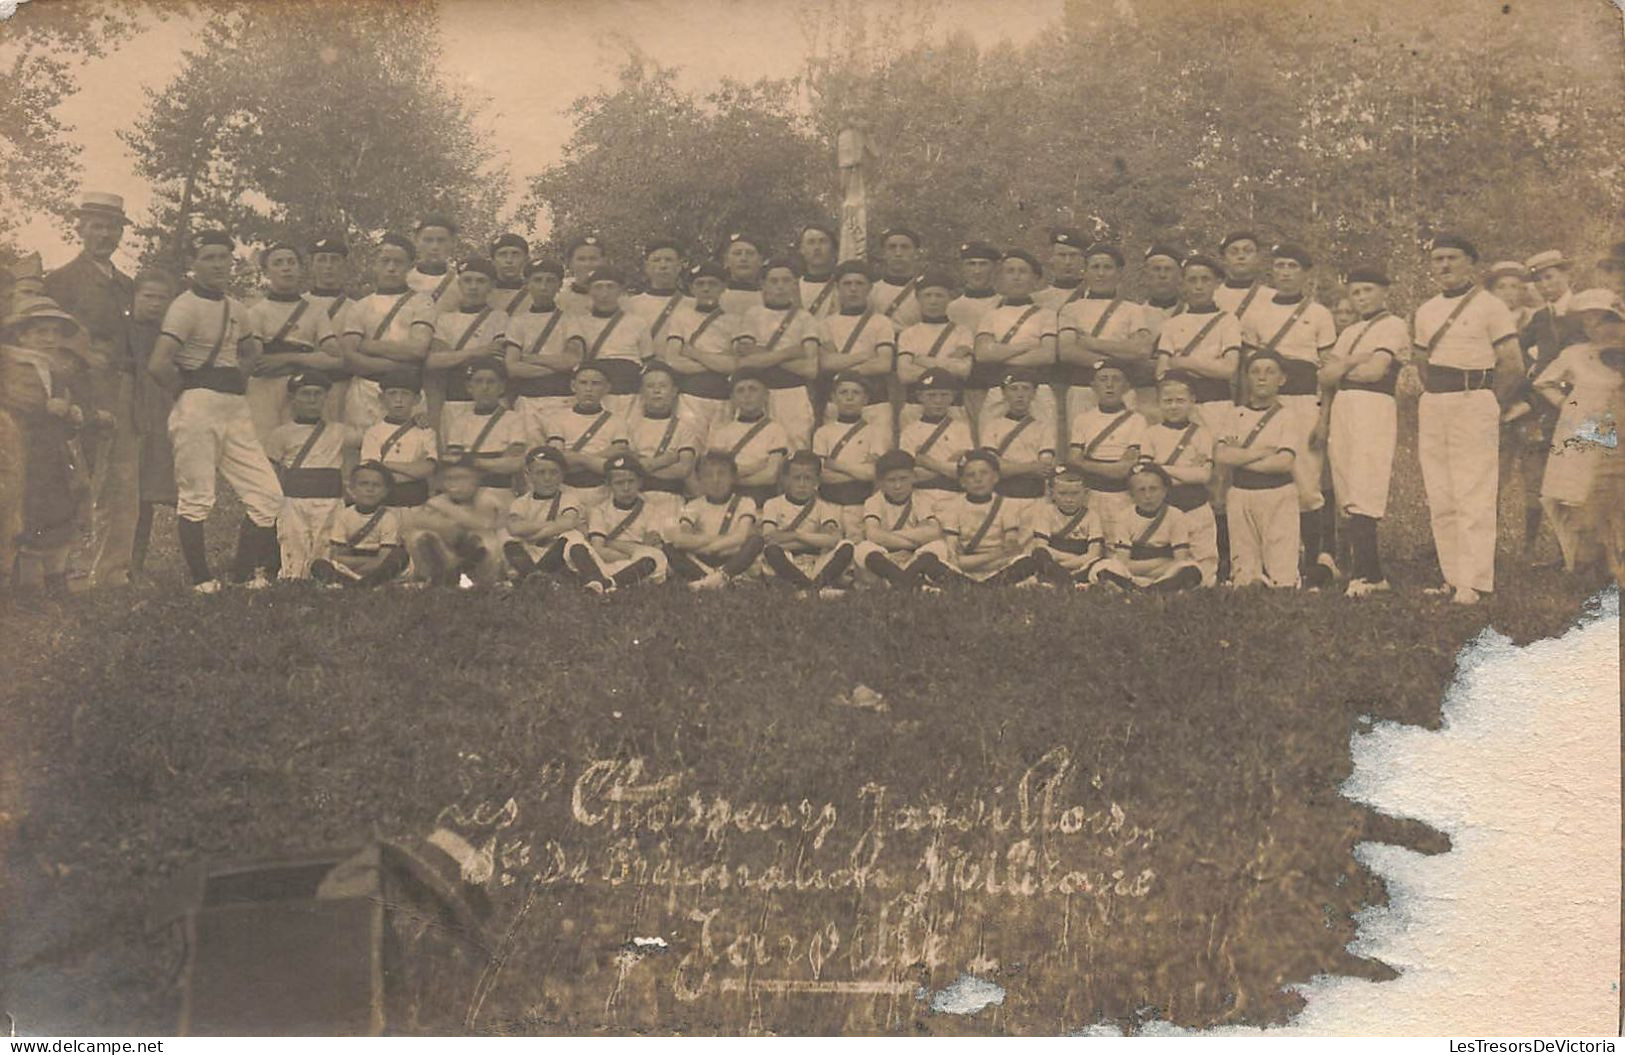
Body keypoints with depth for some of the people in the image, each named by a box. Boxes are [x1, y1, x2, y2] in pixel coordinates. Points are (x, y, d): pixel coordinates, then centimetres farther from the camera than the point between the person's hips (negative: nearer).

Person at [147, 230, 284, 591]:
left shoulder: (235, 309, 16)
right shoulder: (186, 306, -7)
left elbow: (250, 351, 36)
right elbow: (159, 364, -19)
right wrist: (188, 390, -4)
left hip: (236, 409, 7)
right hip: (198, 408, -7)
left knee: (268, 496, 1)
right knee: (195, 498, -4)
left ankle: (246, 573, 11)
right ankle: (201, 579, 4)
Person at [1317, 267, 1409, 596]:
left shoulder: (1393, 326, 2)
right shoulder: (1349, 333, 25)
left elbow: (1376, 370, -10)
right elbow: (1324, 377, 18)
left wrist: (1339, 370, 2)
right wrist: (1351, 363, 1)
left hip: (1373, 409, -7)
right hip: (1341, 409, 8)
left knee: (1362, 497, -17)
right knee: (1348, 497, 2)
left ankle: (1364, 575, -21)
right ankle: (1373, 574, 5)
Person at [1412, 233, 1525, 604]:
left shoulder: (1490, 307, -2)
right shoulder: (1425, 312, 17)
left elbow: (1513, 366, -5)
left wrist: (1484, 401, 1)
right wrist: (1433, 398, 11)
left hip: (1473, 403, -7)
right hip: (1432, 406, 7)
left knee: (1473, 497, -9)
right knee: (1439, 498, 6)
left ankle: (1474, 583, -11)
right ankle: (1452, 578, 11)